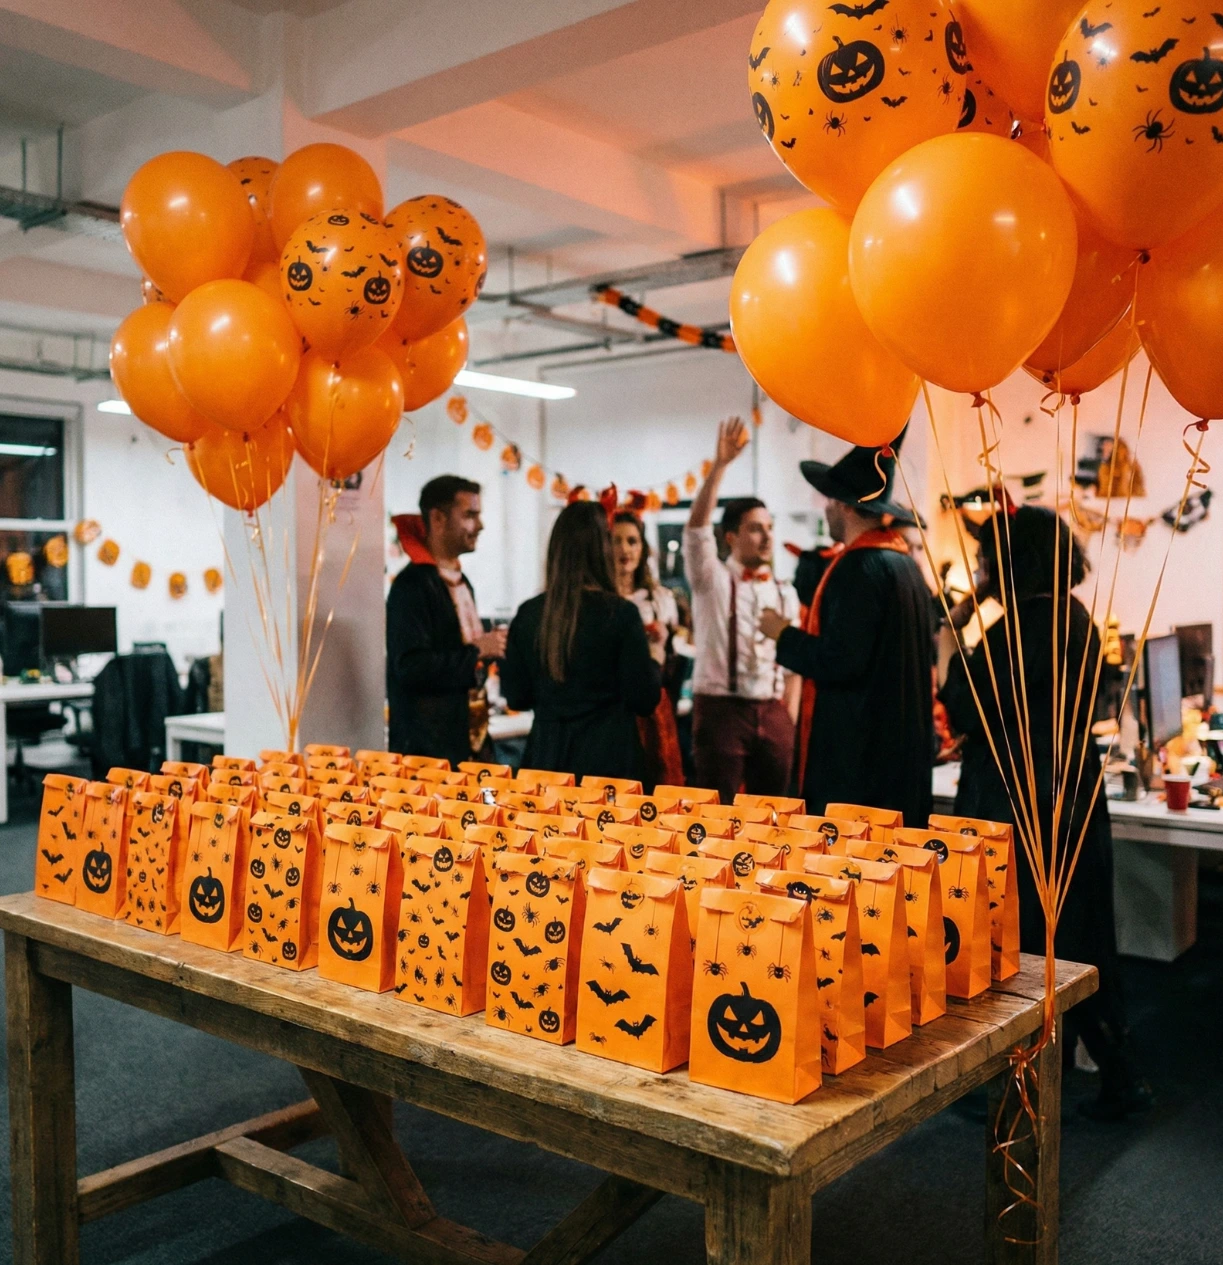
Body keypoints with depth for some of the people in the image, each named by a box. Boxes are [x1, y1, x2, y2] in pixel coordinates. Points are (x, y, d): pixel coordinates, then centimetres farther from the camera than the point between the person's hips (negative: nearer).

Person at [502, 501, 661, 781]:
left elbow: (516, 698, 6)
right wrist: (654, 659, 9)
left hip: (545, 758, 4)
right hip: (608, 759, -4)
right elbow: (645, 700, -9)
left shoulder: (528, 613, -1)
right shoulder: (621, 613, -11)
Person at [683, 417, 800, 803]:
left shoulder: (785, 593, 11)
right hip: (721, 708, -4)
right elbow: (696, 528, -17)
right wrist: (720, 464, -24)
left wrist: (789, 720, 3)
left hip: (772, 713, 4)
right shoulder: (712, 579, 0)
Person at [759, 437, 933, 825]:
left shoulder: (861, 566, -17)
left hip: (857, 756, -10)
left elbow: (840, 660, -23)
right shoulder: (906, 562, 12)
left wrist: (784, 634, -7)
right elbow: (925, 654, 19)